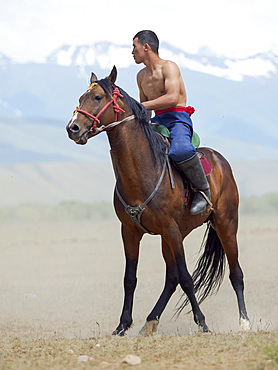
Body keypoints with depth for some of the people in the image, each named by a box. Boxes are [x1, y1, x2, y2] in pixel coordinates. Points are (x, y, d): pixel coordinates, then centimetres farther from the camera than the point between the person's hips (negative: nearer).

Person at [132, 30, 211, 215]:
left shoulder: (169, 67, -7)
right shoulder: (142, 76, 18)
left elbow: (173, 98, -23)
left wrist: (141, 106, -21)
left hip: (178, 120, -8)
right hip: (157, 123, 8)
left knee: (180, 150, -39)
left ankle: (203, 189, -19)